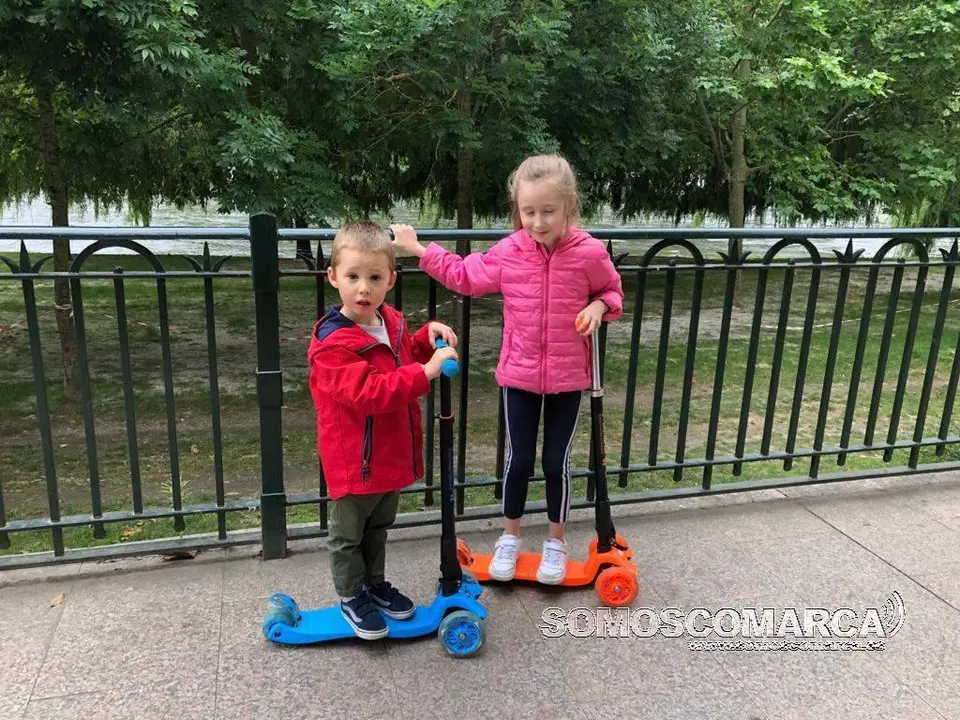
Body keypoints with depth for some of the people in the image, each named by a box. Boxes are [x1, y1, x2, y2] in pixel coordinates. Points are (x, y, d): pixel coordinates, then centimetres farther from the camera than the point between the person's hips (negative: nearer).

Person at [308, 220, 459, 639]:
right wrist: (426, 372, -42)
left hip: (392, 455, 8)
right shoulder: (334, 344, -27)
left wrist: (428, 337, -1)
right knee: (348, 535, 15)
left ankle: (374, 583, 47)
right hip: (353, 461, -7)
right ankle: (351, 597, 35)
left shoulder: (391, 322, -1)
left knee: (378, 528, 27)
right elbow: (368, 392, -37)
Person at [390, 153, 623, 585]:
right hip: (519, 374, 1)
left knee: (556, 462, 8)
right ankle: (510, 537, 32)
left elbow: (612, 290, 7)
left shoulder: (590, 253, -12)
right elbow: (464, 276, 7)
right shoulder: (507, 253, -8)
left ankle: (556, 542, 30)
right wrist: (419, 250, 5)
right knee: (519, 459, 10)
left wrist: (599, 307, -15)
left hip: (568, 377, -1)